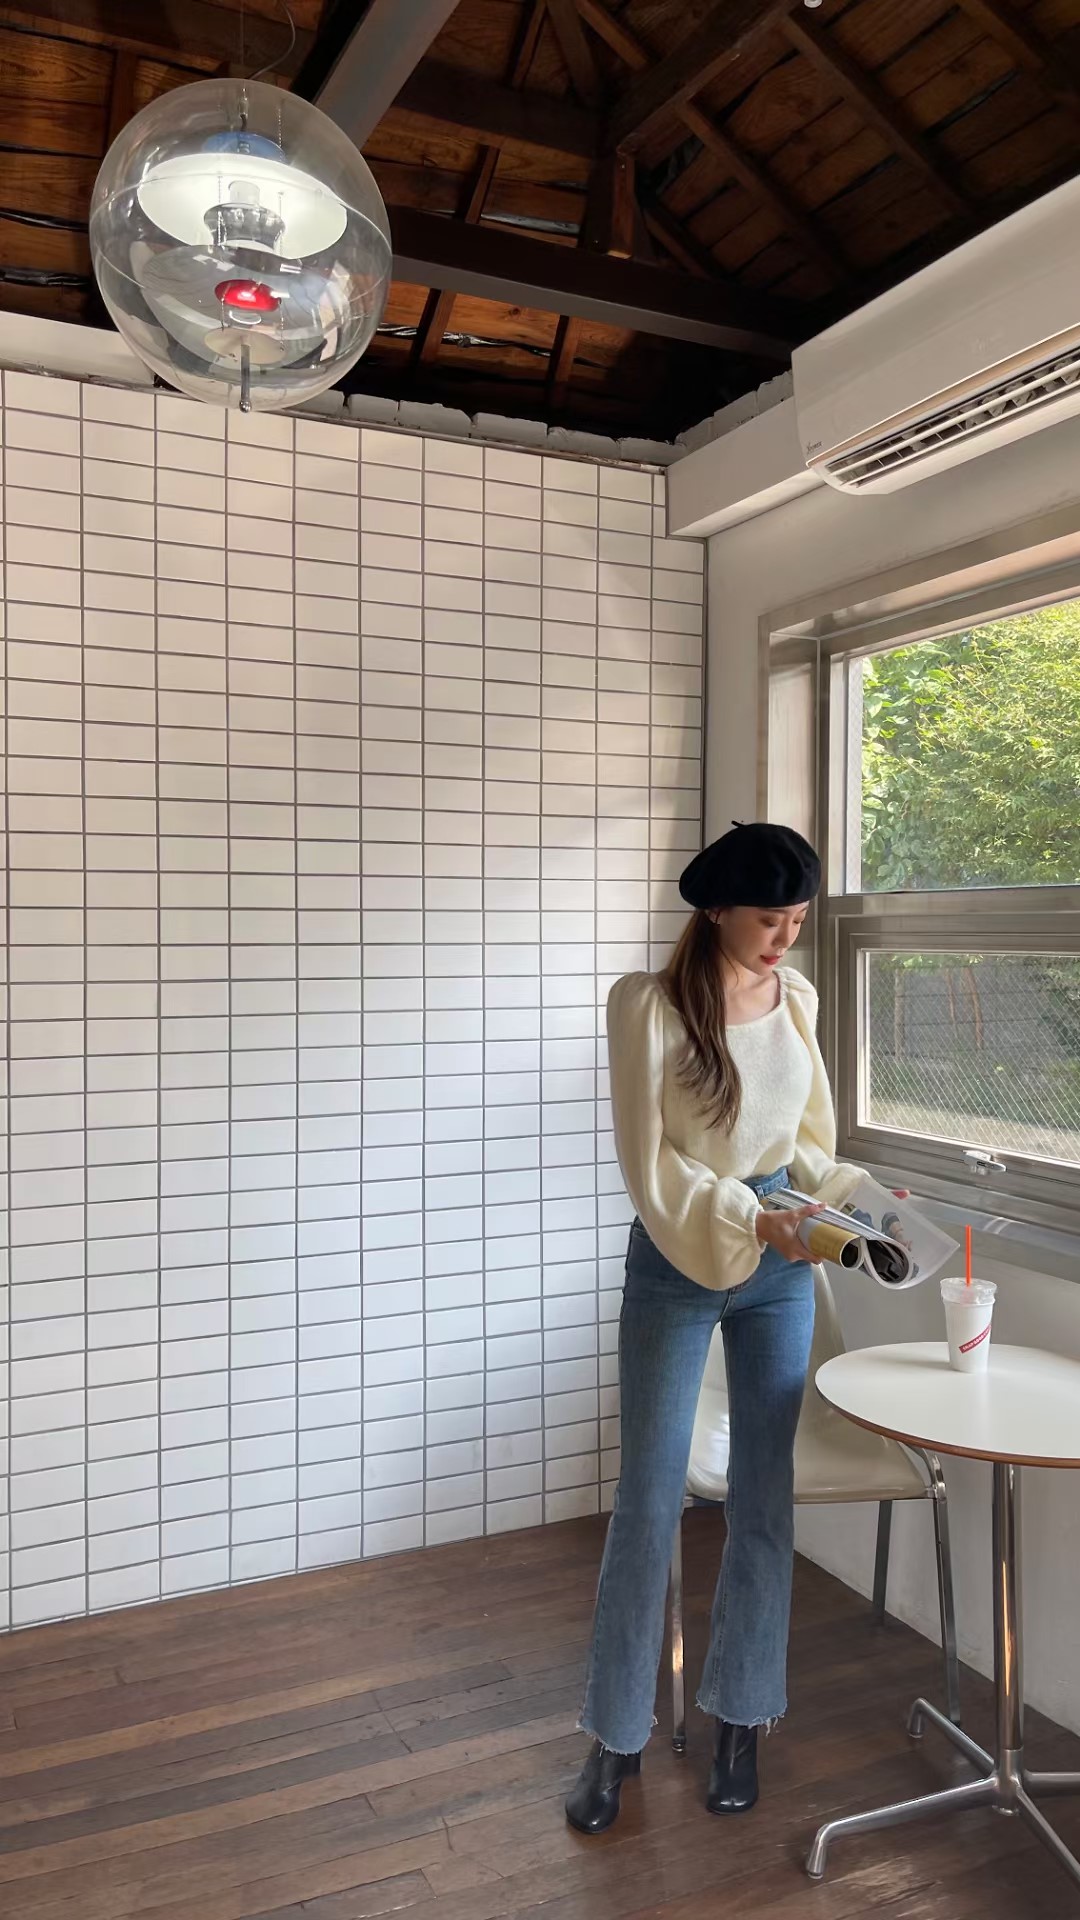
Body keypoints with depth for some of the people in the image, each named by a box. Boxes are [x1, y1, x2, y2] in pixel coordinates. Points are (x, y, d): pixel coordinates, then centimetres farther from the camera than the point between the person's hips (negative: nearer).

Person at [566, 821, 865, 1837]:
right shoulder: (649, 1003, -15)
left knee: (765, 1493, 11)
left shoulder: (797, 998, 1)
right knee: (649, 1500, 4)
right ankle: (616, 1736, 22)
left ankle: (740, 1718, 30)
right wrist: (755, 1221, -24)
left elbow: (806, 1141, 9)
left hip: (779, 1265, 4)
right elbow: (651, 1165, -15)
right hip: (678, 1259, -4)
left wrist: (850, 1199, -8)